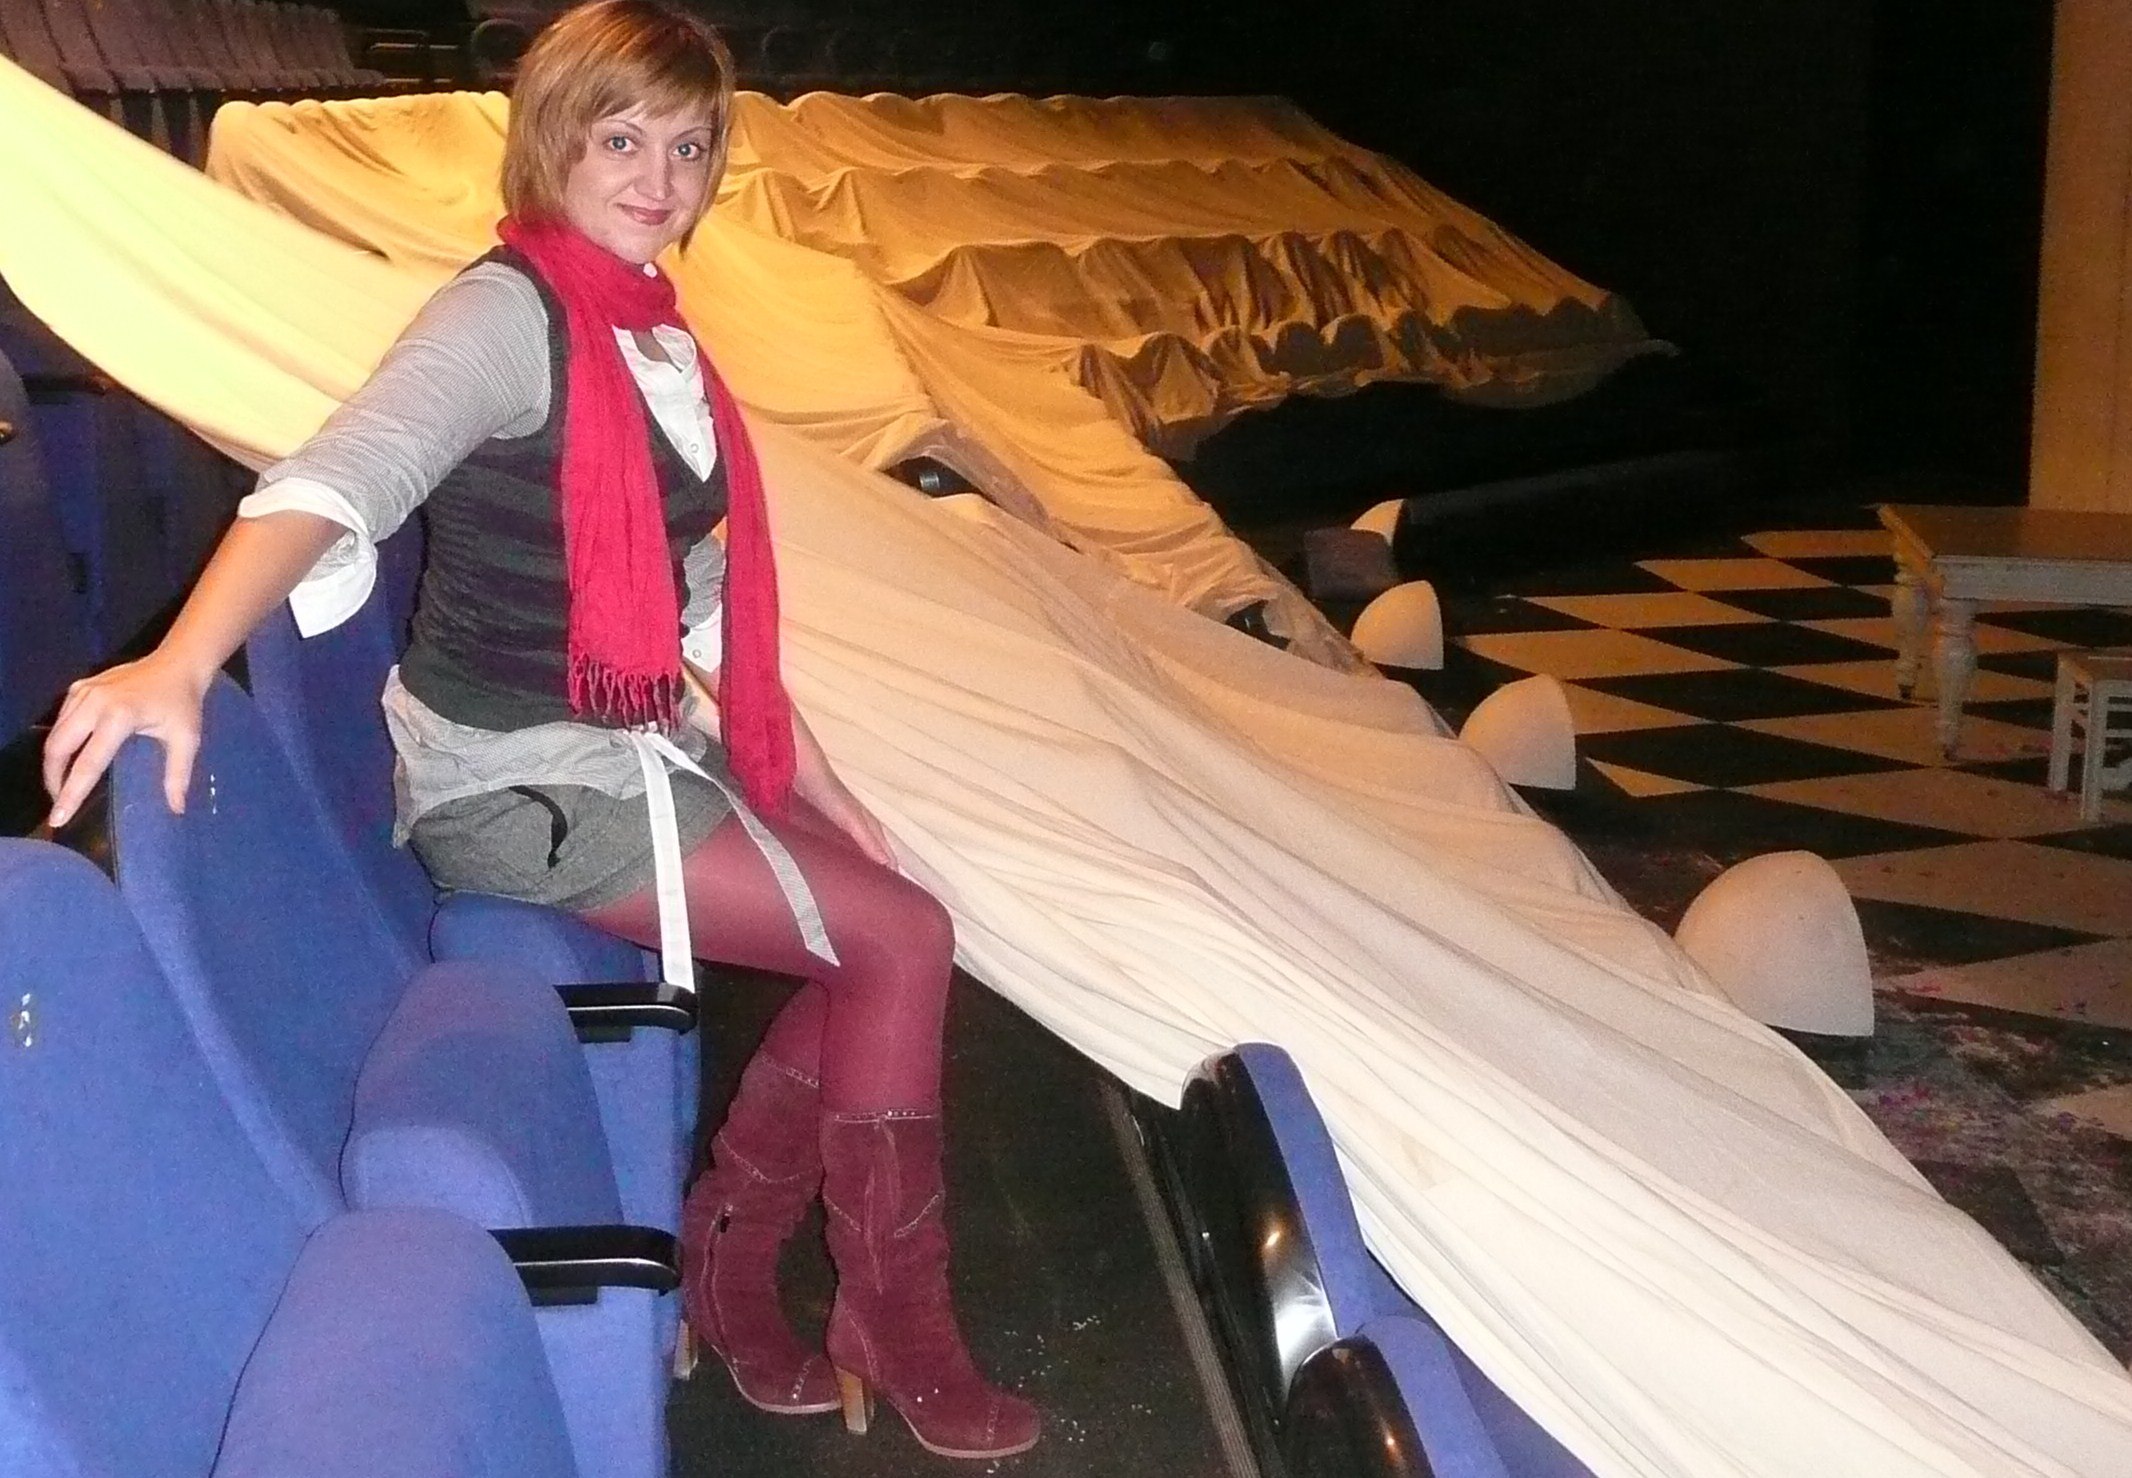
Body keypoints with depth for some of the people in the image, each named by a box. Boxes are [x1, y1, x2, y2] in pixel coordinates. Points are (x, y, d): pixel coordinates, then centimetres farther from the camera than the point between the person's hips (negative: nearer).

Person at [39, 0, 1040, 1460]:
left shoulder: (654, 338, 8)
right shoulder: (508, 312, -18)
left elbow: (699, 601, 13)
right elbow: (336, 480, -35)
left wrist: (813, 780, 10)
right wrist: (180, 666, -52)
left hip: (639, 742, 8)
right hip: (516, 784, -8)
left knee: (889, 929, 2)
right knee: (902, 945, -9)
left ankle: (726, 1262, 17)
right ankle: (899, 1335, 9)